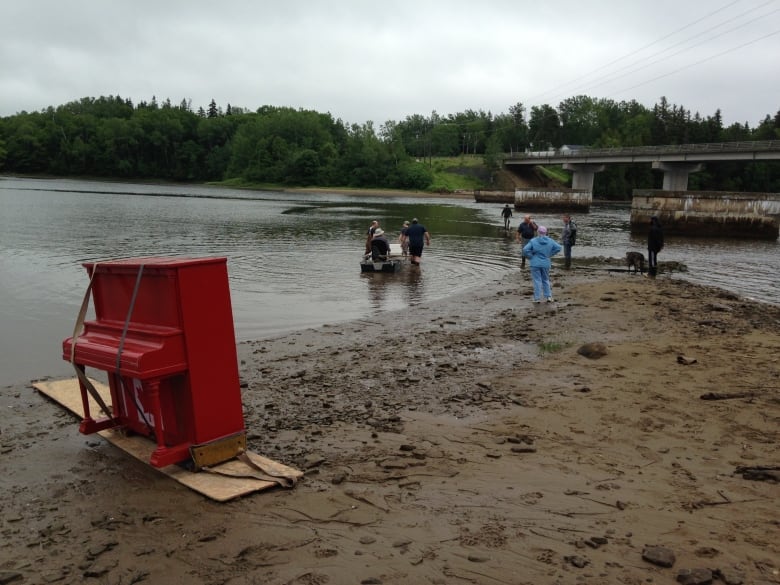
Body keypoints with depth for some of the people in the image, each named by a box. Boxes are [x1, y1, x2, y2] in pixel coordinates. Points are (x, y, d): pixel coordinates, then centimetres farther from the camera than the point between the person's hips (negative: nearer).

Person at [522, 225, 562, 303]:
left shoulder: (533, 241, -11)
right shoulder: (550, 241, -1)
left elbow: (525, 250, -19)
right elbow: (558, 248, 2)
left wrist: (531, 256, -5)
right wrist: (550, 255, 6)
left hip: (535, 264, -3)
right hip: (546, 264, 3)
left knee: (537, 280, 2)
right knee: (545, 280, 18)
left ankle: (537, 298, 2)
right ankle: (548, 296, 16)